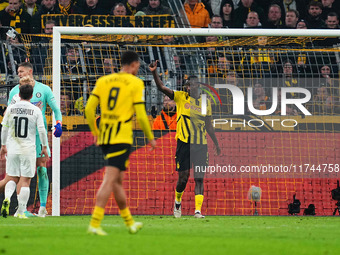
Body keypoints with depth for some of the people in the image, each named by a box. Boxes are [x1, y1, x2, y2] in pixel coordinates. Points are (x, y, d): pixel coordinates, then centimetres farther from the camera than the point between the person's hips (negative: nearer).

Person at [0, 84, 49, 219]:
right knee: (25, 180, 1)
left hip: (12, 149, 2)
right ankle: (21, 211, -2)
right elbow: (41, 130, -4)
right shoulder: (35, 110, -2)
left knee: (12, 178, 11)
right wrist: (44, 147, 6)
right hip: (28, 149, -2)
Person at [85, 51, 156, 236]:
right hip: (122, 137, -6)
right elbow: (140, 115, -7)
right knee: (109, 181, -10)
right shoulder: (135, 83, -3)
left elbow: (89, 109, 4)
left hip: (104, 137, 6)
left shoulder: (103, 81, 10)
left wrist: (95, 132, 18)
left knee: (118, 181, 17)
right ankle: (94, 224, -19)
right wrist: (150, 138, 6)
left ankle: (129, 222, 28)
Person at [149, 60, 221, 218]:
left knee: (199, 178, -3)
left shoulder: (205, 102, 9)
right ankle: (177, 202, 24)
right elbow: (162, 88, -10)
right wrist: (154, 72, -24)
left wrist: (216, 144, 20)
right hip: (184, 143, -2)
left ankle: (198, 210, -5)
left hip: (201, 144, 2)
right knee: (183, 177, -3)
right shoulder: (181, 97, 2)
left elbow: (209, 126, 17)